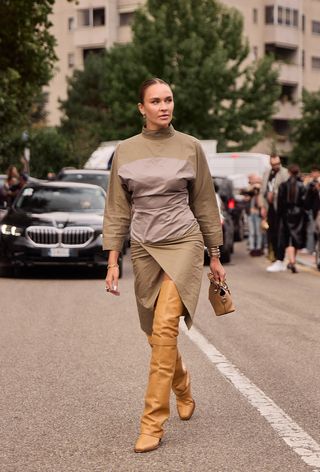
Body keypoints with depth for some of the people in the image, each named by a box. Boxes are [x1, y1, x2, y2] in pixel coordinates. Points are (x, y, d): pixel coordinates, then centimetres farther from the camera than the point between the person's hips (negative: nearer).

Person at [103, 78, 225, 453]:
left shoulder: (190, 147, 2)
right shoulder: (125, 152, 6)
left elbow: (204, 204, 8)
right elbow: (118, 210, 8)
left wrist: (215, 257, 10)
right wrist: (112, 261, 2)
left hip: (183, 243, -3)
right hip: (144, 249, 3)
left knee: (164, 328, -19)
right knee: (157, 334, 10)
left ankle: (153, 422, -17)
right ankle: (184, 393, 38)